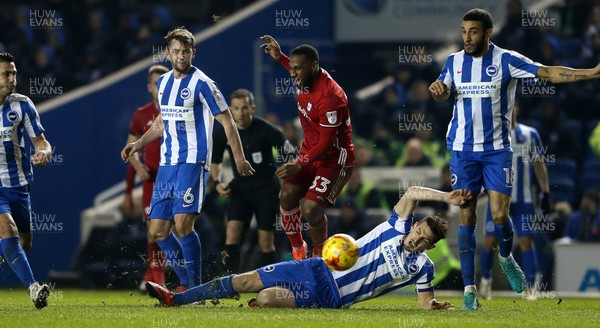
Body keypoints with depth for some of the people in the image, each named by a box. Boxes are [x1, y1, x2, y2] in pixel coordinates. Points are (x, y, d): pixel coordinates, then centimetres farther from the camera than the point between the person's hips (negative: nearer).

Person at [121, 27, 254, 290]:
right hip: (167, 164, 7)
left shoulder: (202, 84, -7)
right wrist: (139, 144, 20)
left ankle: (196, 286, -9)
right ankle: (185, 283, 17)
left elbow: (226, 121, -4)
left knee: (183, 223, -20)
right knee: (158, 231, 3)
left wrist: (239, 158, -8)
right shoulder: (163, 82, 14)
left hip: (192, 163, -7)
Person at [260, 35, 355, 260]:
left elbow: (327, 141, -26)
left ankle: (319, 256, 5)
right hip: (310, 152, 9)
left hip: (334, 159, -9)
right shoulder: (307, 80, -2)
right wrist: (279, 57, 21)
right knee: (287, 195, -5)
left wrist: (300, 166, -29)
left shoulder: (329, 96, -29)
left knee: (311, 209, -20)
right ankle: (298, 250, 14)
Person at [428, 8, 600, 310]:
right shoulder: (455, 61, 5)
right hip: (462, 149, 2)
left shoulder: (506, 60, -5)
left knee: (500, 214, -9)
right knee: (467, 217, -2)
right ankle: (469, 289, 1)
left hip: (497, 149, -2)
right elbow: (443, 94, 13)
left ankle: (506, 258, 25)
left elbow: (550, 73, -10)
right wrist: (437, 90, -13)